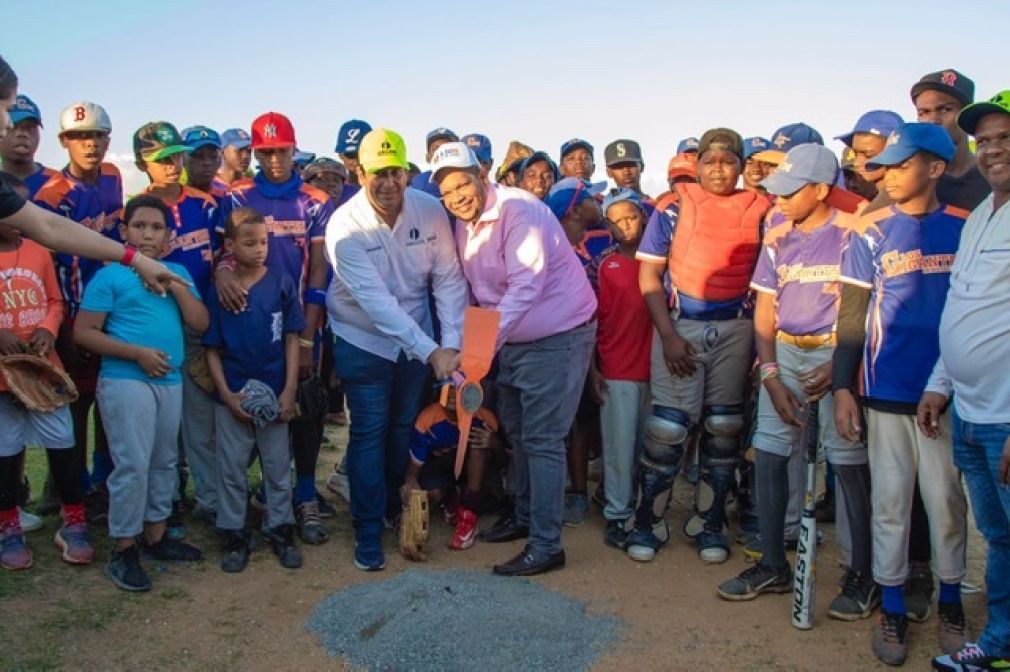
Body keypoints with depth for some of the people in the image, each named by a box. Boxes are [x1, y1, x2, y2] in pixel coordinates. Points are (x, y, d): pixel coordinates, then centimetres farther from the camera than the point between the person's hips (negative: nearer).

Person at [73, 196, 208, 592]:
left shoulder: (177, 272, 11)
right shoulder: (109, 275, -4)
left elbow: (201, 324, 3)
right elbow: (83, 333, -8)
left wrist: (175, 285, -9)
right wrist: (137, 353, -15)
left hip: (170, 381, 6)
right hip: (125, 381, -6)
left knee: (164, 462, 14)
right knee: (132, 465, -7)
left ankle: (155, 535, 28)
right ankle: (123, 550, 5)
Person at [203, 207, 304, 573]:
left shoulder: (282, 285, -4)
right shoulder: (218, 291, -4)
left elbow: (291, 340, -2)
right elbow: (212, 348, -1)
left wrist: (290, 390, -7)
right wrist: (226, 393, -9)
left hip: (274, 394, 0)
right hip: (232, 396, 0)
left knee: (278, 467, 11)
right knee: (231, 468, 11)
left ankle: (280, 528, 26)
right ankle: (233, 535, 24)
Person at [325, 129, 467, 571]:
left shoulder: (430, 211, -14)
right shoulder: (345, 227, -22)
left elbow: (448, 279, -11)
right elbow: (374, 300, -29)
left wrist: (451, 343, -22)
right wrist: (431, 352, -35)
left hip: (418, 339, 3)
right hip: (363, 340, -3)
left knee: (407, 427, 15)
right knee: (369, 432, 0)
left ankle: (398, 508, 36)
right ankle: (368, 529, 15)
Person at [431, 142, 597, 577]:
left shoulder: (519, 211, -21)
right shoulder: (463, 226, 6)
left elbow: (526, 286, -31)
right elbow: (478, 289, 10)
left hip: (558, 337, -9)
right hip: (514, 340, 9)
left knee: (542, 441, -7)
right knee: (517, 431, 19)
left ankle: (546, 546, 2)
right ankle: (525, 516, 36)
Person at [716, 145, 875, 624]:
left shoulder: (851, 234, -6)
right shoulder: (777, 239, 8)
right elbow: (764, 313, 9)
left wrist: (839, 367, -17)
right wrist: (770, 375, 0)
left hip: (838, 355, -5)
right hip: (785, 353, 5)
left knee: (851, 465, -3)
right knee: (768, 456, 4)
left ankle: (863, 576, 13)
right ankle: (773, 566, 17)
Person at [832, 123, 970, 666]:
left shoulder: (966, 228, 1)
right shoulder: (872, 233, 0)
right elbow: (852, 315, 0)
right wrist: (842, 387, -6)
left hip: (949, 391, 0)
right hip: (887, 389, 0)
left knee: (945, 499, 10)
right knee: (889, 500, 8)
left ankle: (950, 602, 27)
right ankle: (892, 608, 20)